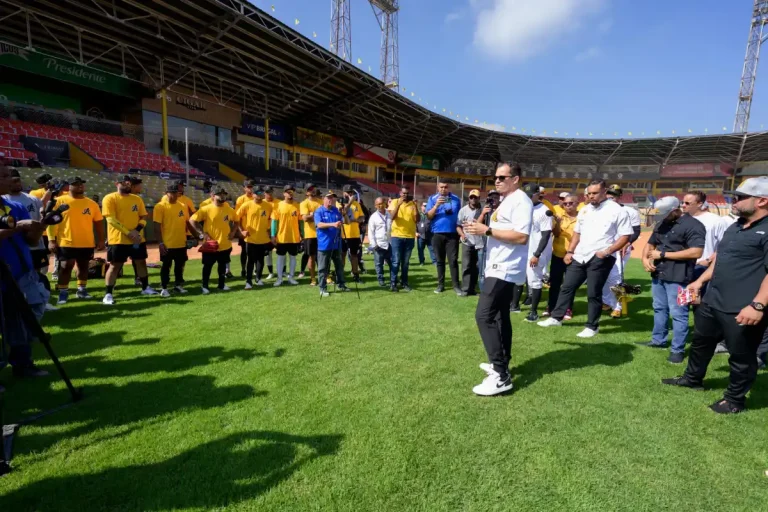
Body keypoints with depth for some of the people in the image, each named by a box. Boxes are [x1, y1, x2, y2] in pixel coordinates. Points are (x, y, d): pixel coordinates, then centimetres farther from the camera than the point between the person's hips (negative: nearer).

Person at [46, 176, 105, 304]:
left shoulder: (91, 203, 6)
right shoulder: (60, 201, -2)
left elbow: (98, 222, 9)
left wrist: (101, 240, 5)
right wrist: (51, 240, -10)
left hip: (87, 243, 3)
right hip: (66, 242, -3)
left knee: (83, 266, 12)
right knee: (66, 267, 0)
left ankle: (82, 290, 25)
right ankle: (63, 293, 10)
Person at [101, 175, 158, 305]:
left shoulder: (137, 199, 10)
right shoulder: (110, 198, -6)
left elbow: (144, 217, 8)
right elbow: (111, 219, -14)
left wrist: (137, 230, -11)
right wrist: (128, 232, -19)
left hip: (138, 239, 5)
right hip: (118, 239, -5)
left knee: (141, 262, 14)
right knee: (115, 265, -1)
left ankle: (145, 287, 29)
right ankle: (108, 294, 6)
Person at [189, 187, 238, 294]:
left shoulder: (229, 209, 1)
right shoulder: (206, 209, -12)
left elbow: (236, 221, 18)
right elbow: (192, 220, -10)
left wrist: (233, 231, 3)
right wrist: (203, 233, -13)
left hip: (225, 244, 4)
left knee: (222, 265, 16)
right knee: (207, 266, 6)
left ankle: (221, 285, 29)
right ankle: (205, 286, 18)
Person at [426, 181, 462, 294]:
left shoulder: (456, 199, 7)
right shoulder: (433, 199, 4)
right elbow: (429, 216, -4)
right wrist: (436, 205, -19)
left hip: (453, 234, 0)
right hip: (437, 234, 0)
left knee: (453, 260, -2)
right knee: (440, 260, 8)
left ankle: (456, 285, 2)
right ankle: (441, 284, 15)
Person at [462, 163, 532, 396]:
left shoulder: (521, 201, -15)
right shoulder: (505, 200, 18)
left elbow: (521, 237, -25)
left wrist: (487, 230, -23)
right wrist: (481, 227, 9)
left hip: (505, 269, -11)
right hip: (499, 268, 11)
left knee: (484, 316, -15)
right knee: (500, 316, 17)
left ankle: (501, 376, -11)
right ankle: (501, 364, 30)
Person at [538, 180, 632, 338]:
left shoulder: (616, 210, -7)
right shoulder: (584, 210, 11)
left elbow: (626, 236, -7)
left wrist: (607, 251, -18)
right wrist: (570, 251, 10)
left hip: (600, 259, -6)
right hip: (579, 257, 6)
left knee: (593, 293, 1)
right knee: (567, 287, 9)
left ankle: (592, 326, 15)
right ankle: (556, 317, 21)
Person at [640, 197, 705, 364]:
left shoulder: (693, 225, -11)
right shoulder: (661, 224, 14)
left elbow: (696, 252, -21)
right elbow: (650, 244, 21)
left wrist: (663, 254, -16)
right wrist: (645, 258, -1)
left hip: (678, 278, -8)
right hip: (658, 274, 8)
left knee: (678, 314, -1)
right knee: (659, 309, 17)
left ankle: (678, 350, 8)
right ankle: (658, 340, 30)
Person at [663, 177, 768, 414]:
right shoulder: (734, 228, 13)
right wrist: (701, 280, 23)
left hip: (743, 310, -9)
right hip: (712, 302, 9)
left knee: (741, 356, 9)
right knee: (700, 342, 23)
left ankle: (735, 399, 25)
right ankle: (692, 379, 42)